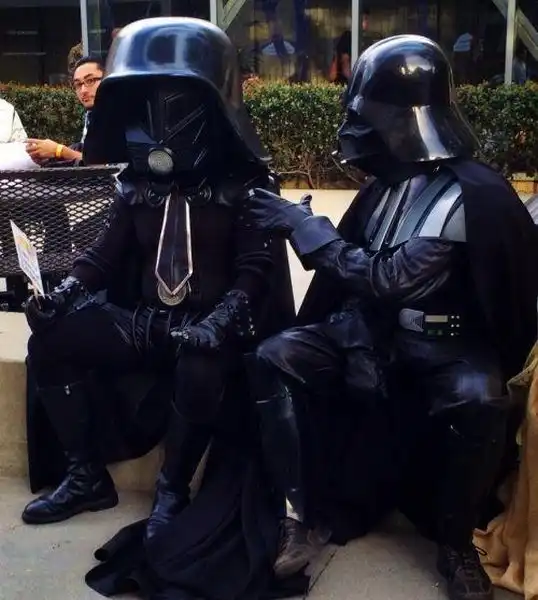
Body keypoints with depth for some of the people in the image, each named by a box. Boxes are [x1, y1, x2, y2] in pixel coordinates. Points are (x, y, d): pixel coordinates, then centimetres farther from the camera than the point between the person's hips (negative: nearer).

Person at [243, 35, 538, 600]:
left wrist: (304, 224, -20)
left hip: (442, 344, -6)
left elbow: (388, 278, -26)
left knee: (479, 400, -37)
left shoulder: (474, 193, -20)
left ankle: (456, 544, -9)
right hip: (369, 327, 7)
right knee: (273, 358, -14)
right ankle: (300, 518, -8)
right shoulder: (389, 181, 4)